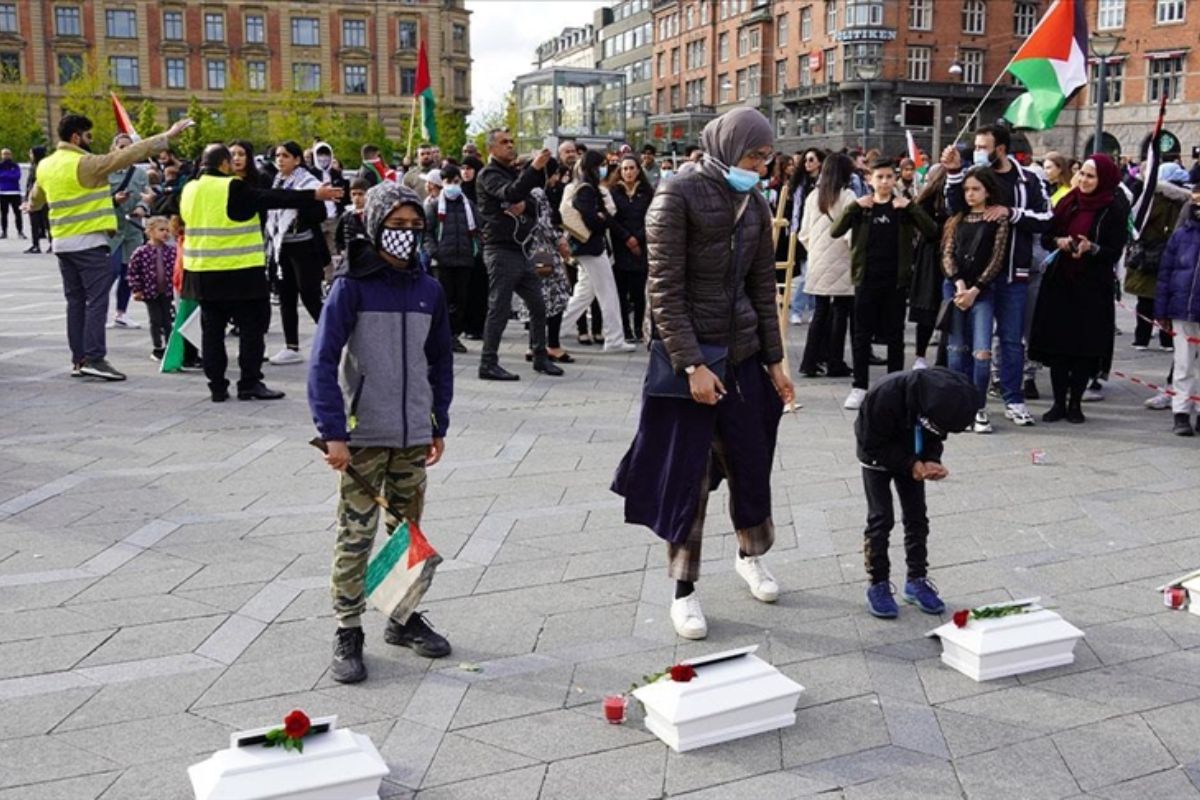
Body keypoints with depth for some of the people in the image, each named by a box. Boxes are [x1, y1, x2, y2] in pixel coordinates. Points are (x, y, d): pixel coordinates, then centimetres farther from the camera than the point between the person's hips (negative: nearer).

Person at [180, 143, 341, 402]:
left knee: (212, 328, 11)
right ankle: (250, 382, 5)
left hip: (202, 272, 7)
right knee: (251, 326, 4)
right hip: (239, 273, -7)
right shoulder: (234, 189, -13)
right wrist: (315, 196, -13)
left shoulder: (189, 190, 9)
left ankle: (217, 386, 13)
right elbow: (274, 198, -15)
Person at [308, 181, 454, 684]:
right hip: (363, 436, -5)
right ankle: (348, 633, 10)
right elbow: (323, 361, -12)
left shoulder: (429, 290, 5)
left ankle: (404, 618, 29)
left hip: (414, 436, 5)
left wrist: (439, 425, 14)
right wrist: (332, 431, -18)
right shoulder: (351, 287, -9)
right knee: (356, 535, -1)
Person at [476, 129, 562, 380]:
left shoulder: (516, 172, 21)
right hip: (500, 249, -8)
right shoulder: (489, 174, -5)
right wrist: (533, 168, -31)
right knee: (499, 308, -7)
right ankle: (488, 364, -1)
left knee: (538, 305, 9)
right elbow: (509, 193, -24)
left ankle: (540, 357, 19)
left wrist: (526, 205, -4)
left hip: (521, 249, 8)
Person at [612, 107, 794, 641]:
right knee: (687, 473, 1)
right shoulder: (677, 196, -11)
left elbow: (763, 286, 12)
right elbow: (665, 289, -15)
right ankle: (684, 590, 15)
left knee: (751, 461, 12)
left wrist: (774, 360, 10)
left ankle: (750, 555, 37)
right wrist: (692, 364, -19)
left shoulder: (753, 203, 8)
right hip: (689, 356, -6)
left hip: (742, 354, 6)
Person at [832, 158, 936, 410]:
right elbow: (835, 232, -9)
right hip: (866, 279, 0)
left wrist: (910, 207, -19)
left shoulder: (904, 208, 4)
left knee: (895, 335, 7)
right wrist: (854, 207, -18)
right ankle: (859, 387, 11)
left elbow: (930, 230, -9)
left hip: (896, 281, 0)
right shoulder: (861, 207, 5)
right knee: (861, 335, 2)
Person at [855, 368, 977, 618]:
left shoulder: (942, 400, -24)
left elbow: (935, 438, -5)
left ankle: (917, 580, 17)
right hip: (877, 456, -4)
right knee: (881, 518, -7)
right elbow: (872, 445, -27)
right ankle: (877, 584, 5)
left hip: (911, 458, 4)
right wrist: (911, 465, -33)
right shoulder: (885, 395, -39)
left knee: (917, 516, 4)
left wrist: (931, 461, -25)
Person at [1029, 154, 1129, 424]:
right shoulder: (1068, 202, 8)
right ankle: (1059, 402, 12)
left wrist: (1091, 248, -24)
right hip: (1059, 282, 3)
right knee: (1056, 343, 2)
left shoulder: (1114, 209, -3)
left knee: (1086, 346, 1)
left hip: (1093, 287, -3)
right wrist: (1058, 241, -12)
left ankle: (1075, 403, 14)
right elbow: (1045, 237, 9)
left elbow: (1115, 252, -6)